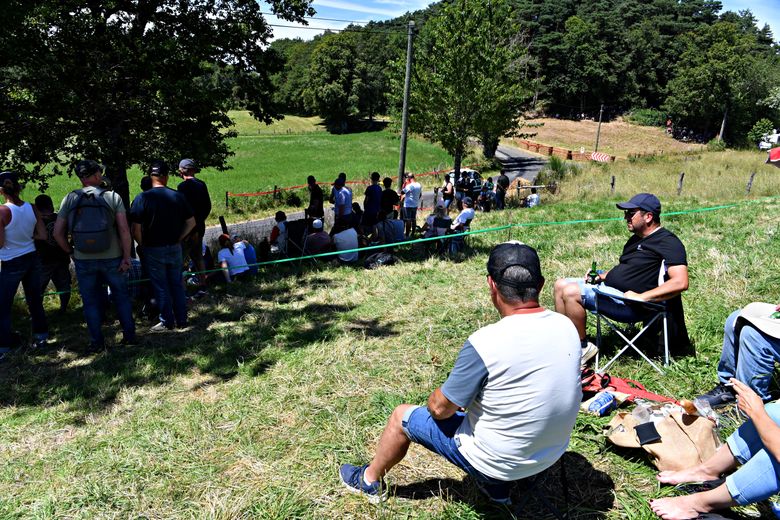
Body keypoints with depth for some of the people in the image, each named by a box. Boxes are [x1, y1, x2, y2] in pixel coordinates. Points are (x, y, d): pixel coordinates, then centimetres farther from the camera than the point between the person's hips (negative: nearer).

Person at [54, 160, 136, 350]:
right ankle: (129, 337, 19)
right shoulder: (113, 197, -7)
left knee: (91, 302, 12)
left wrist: (71, 251, 10)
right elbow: (124, 230, -12)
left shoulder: (70, 199, -2)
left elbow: (57, 232, -3)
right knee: (122, 297, 14)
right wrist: (127, 256, -7)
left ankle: (96, 342, 20)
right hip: (112, 258, -1)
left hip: (83, 260, 1)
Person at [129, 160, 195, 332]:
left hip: (153, 250, -3)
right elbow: (191, 222, 2)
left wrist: (143, 246, 1)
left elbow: (136, 230, -14)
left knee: (161, 288, 7)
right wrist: (178, 239, 7)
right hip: (175, 248, 3)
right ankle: (181, 320, 20)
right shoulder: (178, 196, -2)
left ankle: (167, 322, 15)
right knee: (177, 285, 13)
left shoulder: (142, 198, -12)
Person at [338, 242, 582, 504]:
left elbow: (440, 408, -18)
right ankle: (497, 486, 29)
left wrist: (434, 399, 6)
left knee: (402, 416, 13)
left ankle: (369, 481, 39)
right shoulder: (567, 327, -10)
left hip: (496, 462, -6)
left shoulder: (484, 343, -30)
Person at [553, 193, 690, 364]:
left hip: (628, 301, -10)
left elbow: (680, 282, -22)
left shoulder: (668, 242, -11)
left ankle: (583, 347, -9)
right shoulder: (637, 239, 18)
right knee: (561, 285, 2)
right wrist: (601, 276, 8)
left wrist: (642, 297, -23)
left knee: (571, 292, -25)